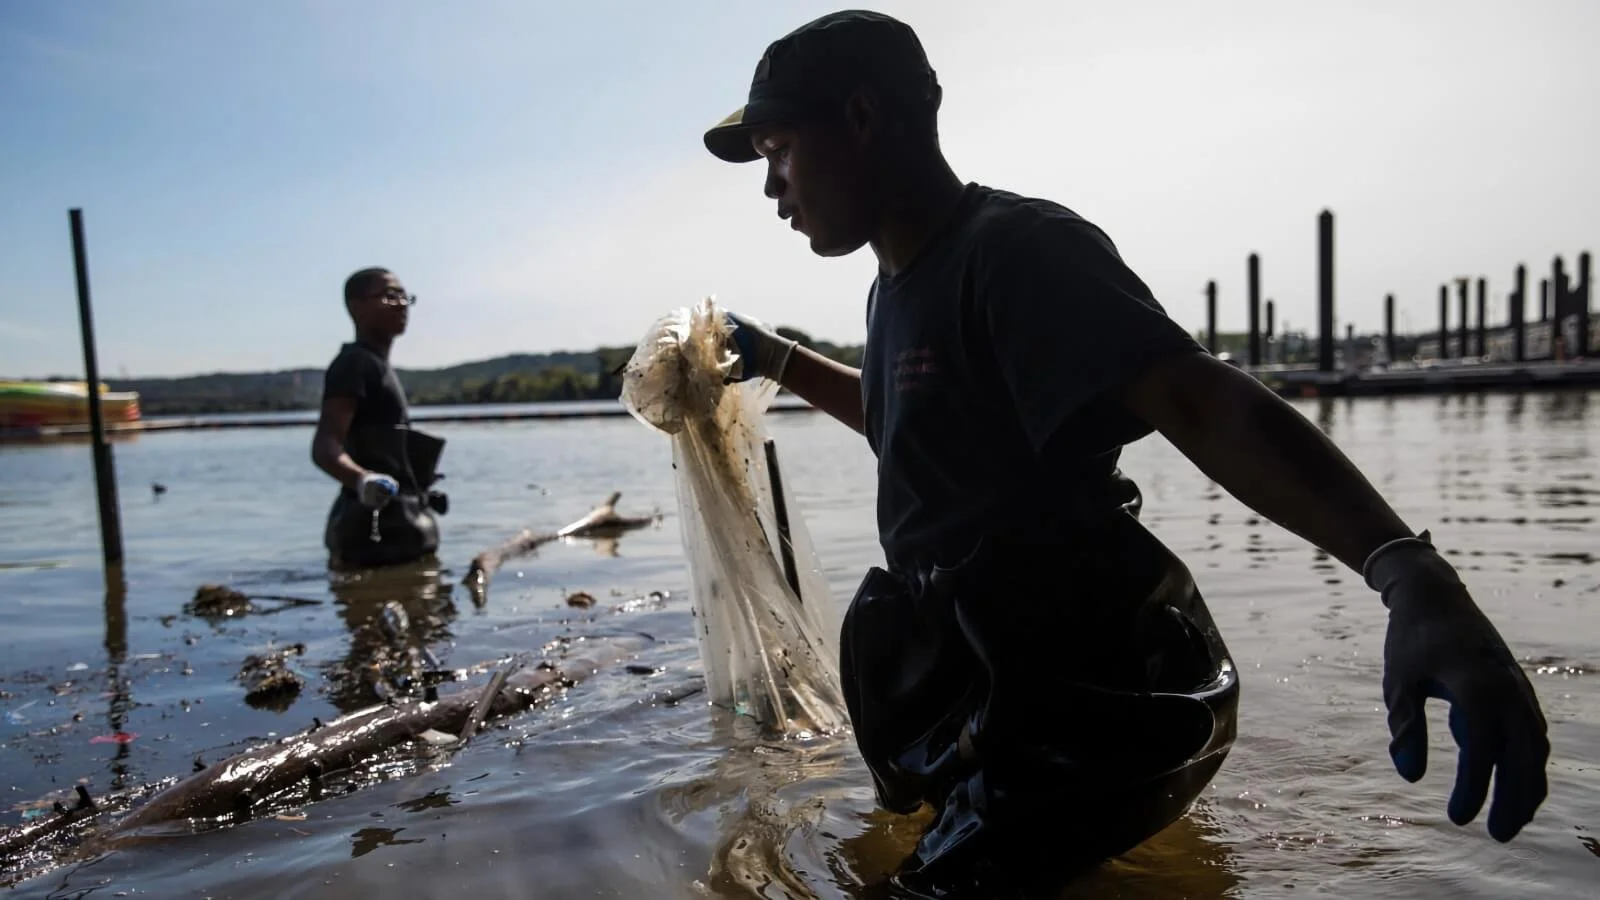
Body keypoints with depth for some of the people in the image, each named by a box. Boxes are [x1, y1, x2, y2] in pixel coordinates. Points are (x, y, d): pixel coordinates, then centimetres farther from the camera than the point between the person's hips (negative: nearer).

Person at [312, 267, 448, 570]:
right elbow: (325, 446, -25)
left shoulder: (378, 366, 19)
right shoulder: (355, 364, -12)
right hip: (377, 530, -11)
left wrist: (419, 492, 41)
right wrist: (362, 480, -44)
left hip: (395, 526, 11)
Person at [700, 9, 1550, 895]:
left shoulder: (1016, 249, -20)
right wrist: (775, 358, 32)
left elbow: (1205, 402, -34)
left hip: (1087, 710, -10)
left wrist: (1408, 572, -47)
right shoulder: (900, 284, 10)